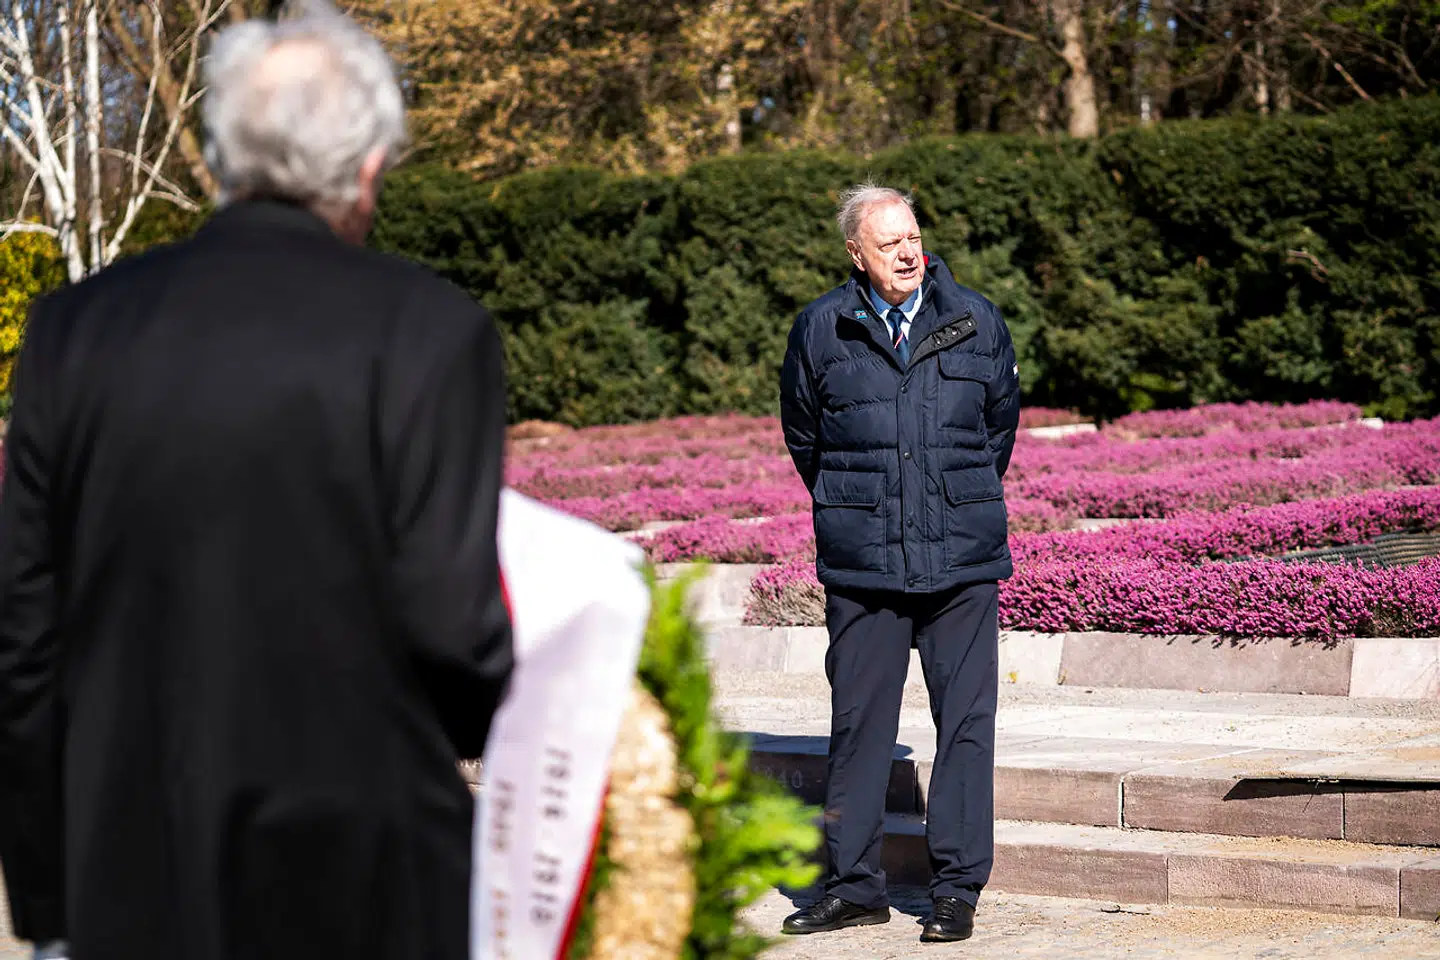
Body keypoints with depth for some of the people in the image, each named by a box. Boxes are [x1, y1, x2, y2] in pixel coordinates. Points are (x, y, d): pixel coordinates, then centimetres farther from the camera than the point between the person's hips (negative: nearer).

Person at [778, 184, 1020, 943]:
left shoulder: (976, 322, 3)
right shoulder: (821, 331, 1)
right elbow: (802, 435, 16)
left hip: (961, 564, 0)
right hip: (861, 564, 0)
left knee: (966, 723, -1)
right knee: (858, 724, 6)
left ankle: (957, 889, 7)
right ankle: (854, 887, 16)